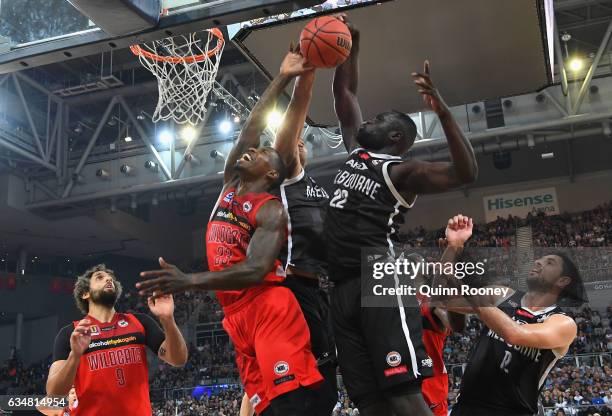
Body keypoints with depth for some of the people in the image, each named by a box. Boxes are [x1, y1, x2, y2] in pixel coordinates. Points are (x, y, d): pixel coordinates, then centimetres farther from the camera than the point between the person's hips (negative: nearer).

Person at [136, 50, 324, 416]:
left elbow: (257, 270, -17)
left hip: (270, 309, -7)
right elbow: (251, 129, 22)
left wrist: (190, 281, -29)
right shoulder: (229, 186, 22)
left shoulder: (271, 210, -2)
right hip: (238, 318, 7)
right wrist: (281, 79, 28)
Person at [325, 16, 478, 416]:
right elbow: (345, 94, 29)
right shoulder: (356, 150, 21)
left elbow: (466, 173, -16)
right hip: (344, 288, 7)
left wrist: (444, 113, -24)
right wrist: (351, 45, 22)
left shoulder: (401, 171, -1)